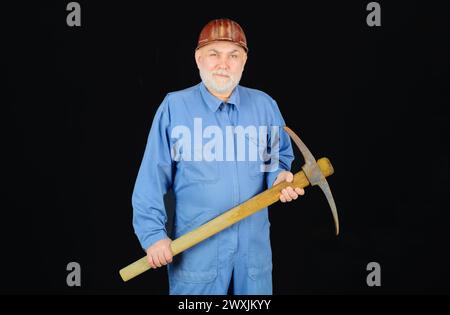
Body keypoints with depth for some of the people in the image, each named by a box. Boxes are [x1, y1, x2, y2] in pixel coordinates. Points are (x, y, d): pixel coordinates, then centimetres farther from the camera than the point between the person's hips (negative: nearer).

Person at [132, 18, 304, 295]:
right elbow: (153, 178, -6)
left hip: (255, 241, 3)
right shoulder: (174, 106, -7)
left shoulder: (265, 105, 2)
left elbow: (280, 156, 15)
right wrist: (153, 233, -10)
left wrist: (278, 175, -8)